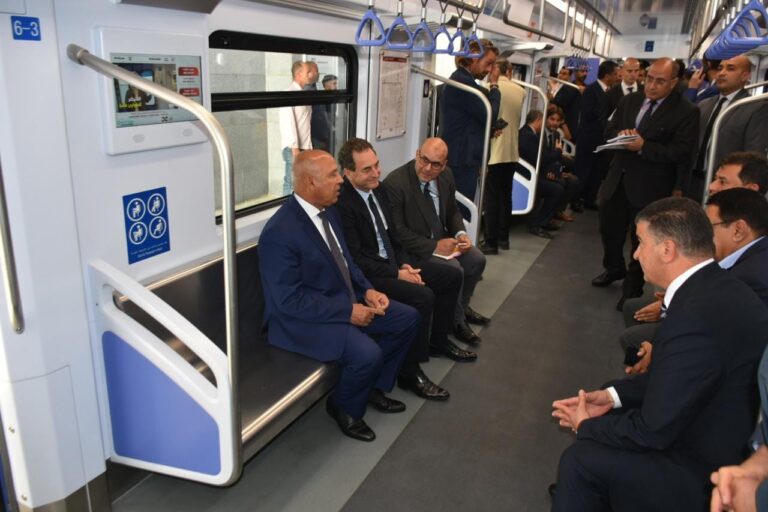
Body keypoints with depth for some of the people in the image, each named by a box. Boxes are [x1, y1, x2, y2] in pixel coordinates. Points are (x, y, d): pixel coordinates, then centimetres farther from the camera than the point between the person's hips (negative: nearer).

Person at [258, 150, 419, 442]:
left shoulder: (327, 212, 3)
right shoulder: (280, 232, -25)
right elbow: (290, 300, -25)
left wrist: (367, 290, -3)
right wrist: (348, 311, -23)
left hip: (345, 299, 9)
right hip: (302, 318, -9)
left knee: (408, 319, 5)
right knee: (367, 353, -29)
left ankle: (374, 387, 21)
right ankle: (343, 407, 3)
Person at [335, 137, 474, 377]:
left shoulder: (377, 188, 5)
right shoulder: (342, 203, -21)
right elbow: (355, 259, -21)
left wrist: (405, 263, -1)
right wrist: (396, 274, -20)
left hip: (392, 262, 9)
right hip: (367, 274, -9)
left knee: (452, 276, 8)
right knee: (423, 296, -28)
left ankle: (437, 338, 27)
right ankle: (410, 372, -11)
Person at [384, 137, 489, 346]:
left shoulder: (446, 175, -2)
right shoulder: (395, 183, -24)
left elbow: (452, 211, 12)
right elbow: (397, 231, -22)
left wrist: (461, 233, -8)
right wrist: (434, 247, -25)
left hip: (442, 239, 8)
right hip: (414, 248, -8)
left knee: (477, 259, -1)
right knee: (454, 270, -24)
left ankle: (462, 306, 25)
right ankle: (457, 321, 0)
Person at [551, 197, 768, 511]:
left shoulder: (697, 316, -30)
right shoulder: (716, 288, -1)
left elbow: (653, 431, -23)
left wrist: (587, 425, -7)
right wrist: (613, 395, 2)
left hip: (714, 474, -9)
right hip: (724, 443, 9)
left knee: (582, 459, -10)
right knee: (603, 423, 13)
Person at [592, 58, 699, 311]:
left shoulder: (686, 112, -11)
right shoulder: (630, 101, 6)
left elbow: (681, 153, -17)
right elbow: (609, 133, 7)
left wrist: (643, 146, -26)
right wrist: (620, 135, -16)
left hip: (650, 187, -5)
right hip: (618, 180, 5)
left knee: (641, 240, 8)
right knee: (609, 229, 18)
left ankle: (632, 289, 26)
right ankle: (614, 269, 45)